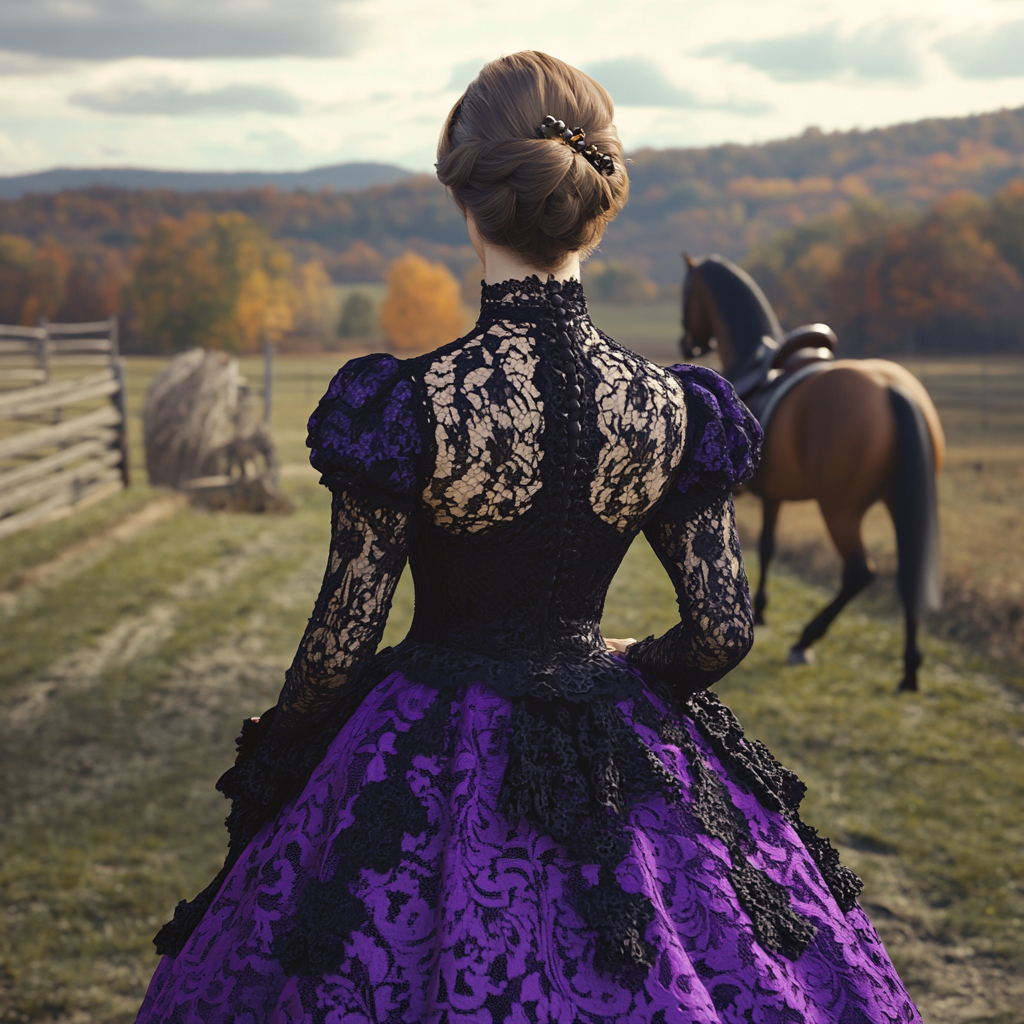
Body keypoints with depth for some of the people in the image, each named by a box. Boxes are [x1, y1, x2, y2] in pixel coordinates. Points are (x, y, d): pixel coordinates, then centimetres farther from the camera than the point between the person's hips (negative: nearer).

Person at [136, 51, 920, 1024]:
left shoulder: (408, 403, -18)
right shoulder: (669, 407, -8)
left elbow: (342, 639, -12)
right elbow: (722, 632, -2)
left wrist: (277, 754, 7)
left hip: (425, 765, -3)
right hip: (615, 761, 3)